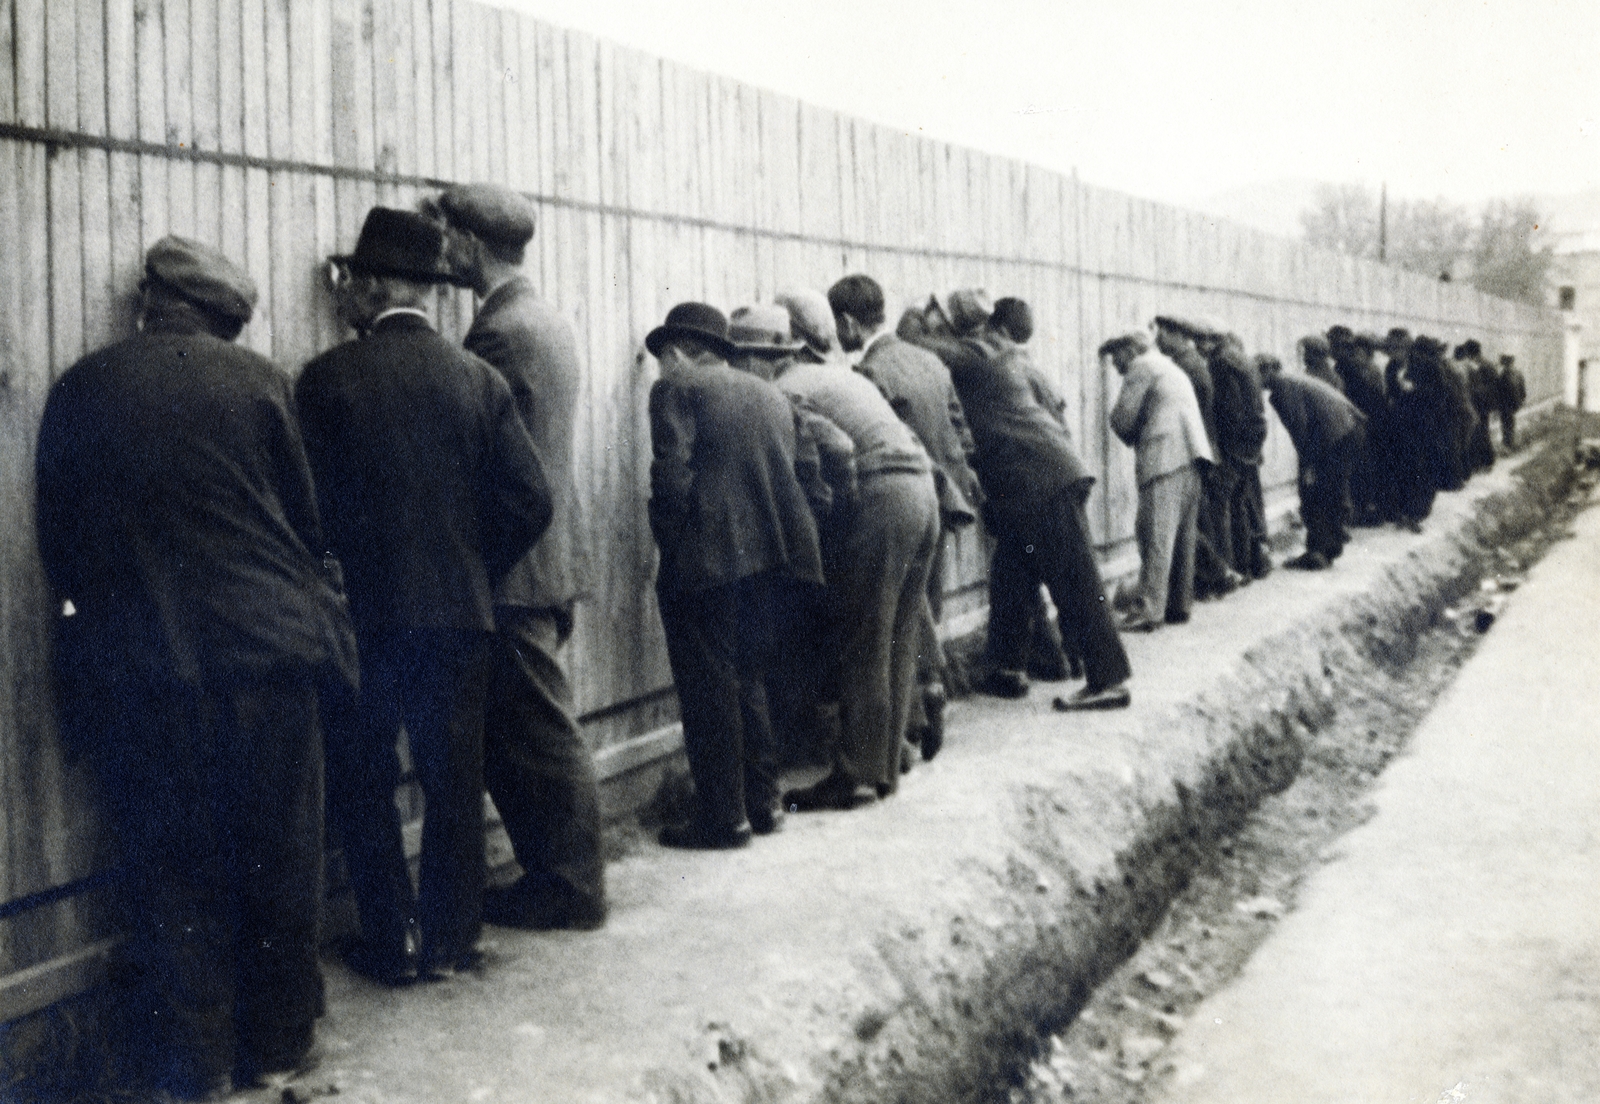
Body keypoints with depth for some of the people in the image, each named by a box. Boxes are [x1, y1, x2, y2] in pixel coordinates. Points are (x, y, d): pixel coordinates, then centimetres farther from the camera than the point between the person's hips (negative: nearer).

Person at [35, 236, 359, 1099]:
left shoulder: (79, 391, 1)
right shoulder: (256, 382, -4)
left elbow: (56, 541, 6)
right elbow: (303, 518, 2)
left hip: (135, 672, 1)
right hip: (265, 657, -1)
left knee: (170, 870, 9)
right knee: (276, 862, 12)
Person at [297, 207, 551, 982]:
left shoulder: (327, 379, -9)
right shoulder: (478, 378, -1)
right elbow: (529, 501, -4)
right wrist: (475, 573, 9)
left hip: (363, 614, -2)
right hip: (461, 612, 3)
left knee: (362, 785, 10)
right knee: (454, 781, 12)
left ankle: (392, 943, 12)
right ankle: (451, 937, 19)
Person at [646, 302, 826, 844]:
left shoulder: (677, 388, -2)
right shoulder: (771, 396, 19)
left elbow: (671, 474, -13)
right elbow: (786, 472, 15)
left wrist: (670, 545, -5)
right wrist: (777, 544, 16)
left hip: (708, 561, -7)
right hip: (771, 556, 7)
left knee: (708, 688, -1)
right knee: (748, 680, 18)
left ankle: (722, 816, 2)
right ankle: (761, 800, 22)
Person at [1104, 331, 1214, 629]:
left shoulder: (1142, 368, 1)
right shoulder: (1172, 369, 30)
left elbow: (1122, 419, -4)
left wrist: (1134, 438, 15)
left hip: (1165, 459, -9)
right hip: (1191, 458, 9)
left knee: (1155, 534, -12)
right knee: (1182, 536, 10)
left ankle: (1149, 610, -17)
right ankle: (1180, 603, 12)